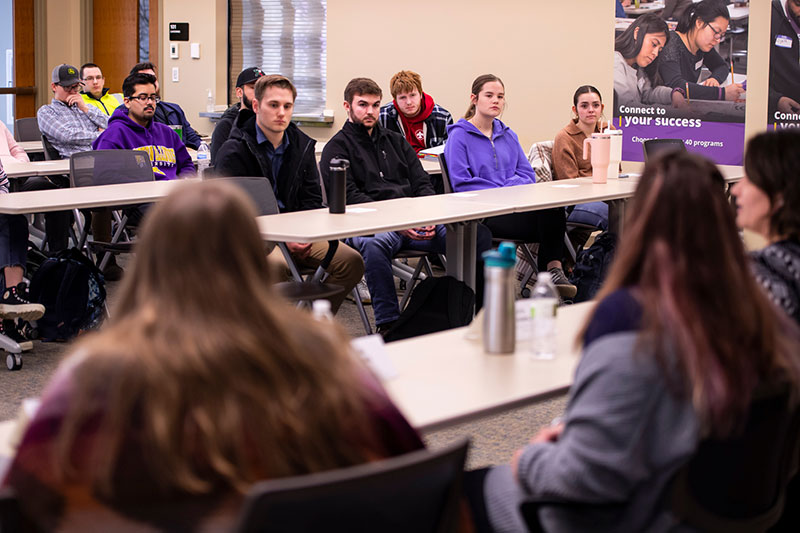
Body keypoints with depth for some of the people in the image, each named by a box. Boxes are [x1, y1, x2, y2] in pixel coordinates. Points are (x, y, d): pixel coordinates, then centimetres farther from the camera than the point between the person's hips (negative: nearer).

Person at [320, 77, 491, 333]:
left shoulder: (395, 141, 27)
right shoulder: (337, 148, 9)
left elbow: (422, 183, 19)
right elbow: (349, 198, -5)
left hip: (415, 220, 5)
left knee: (478, 234, -17)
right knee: (373, 245, -43)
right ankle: (388, 324, -37)